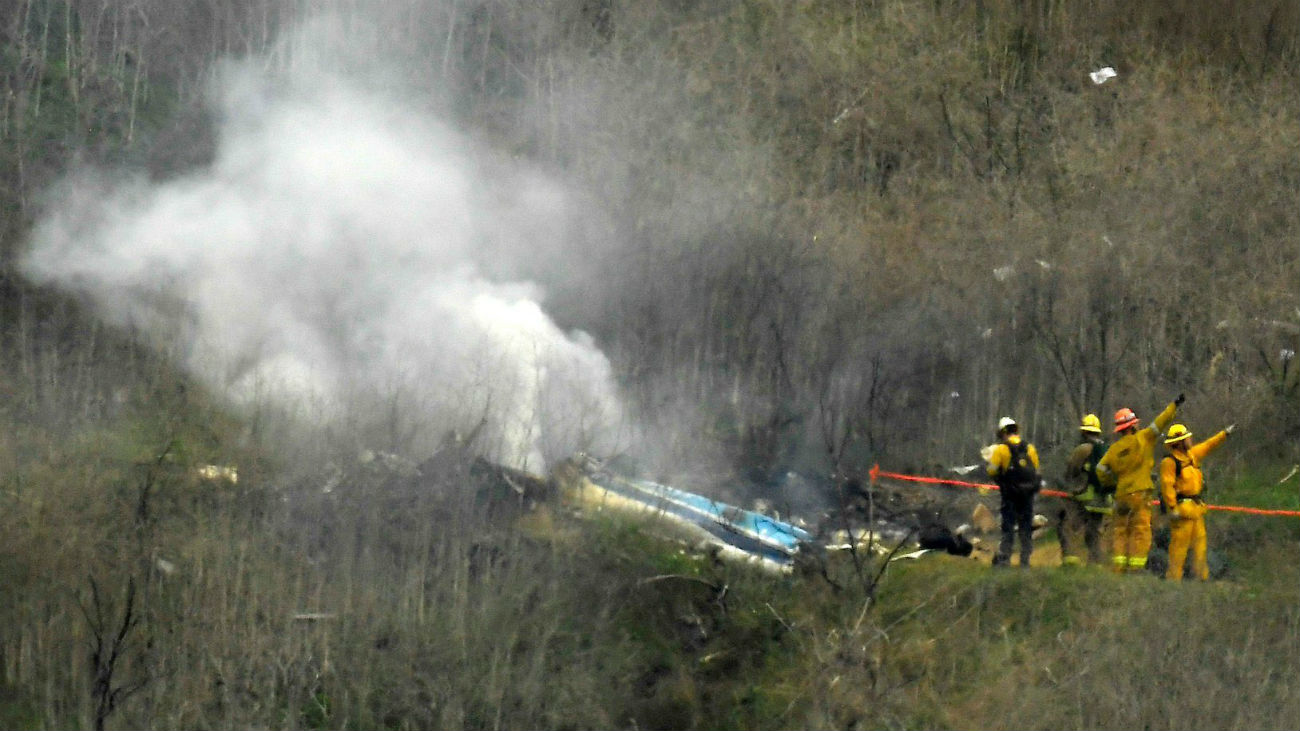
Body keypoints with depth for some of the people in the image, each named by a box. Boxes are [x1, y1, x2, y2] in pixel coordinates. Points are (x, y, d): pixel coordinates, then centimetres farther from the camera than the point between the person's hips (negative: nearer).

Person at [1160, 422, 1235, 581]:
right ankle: (1174, 577, -6)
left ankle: (1202, 575, 16)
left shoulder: (1191, 455, 14)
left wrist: (1225, 433, 31)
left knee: (1199, 541, 10)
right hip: (1182, 508, -9)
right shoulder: (1169, 462, -12)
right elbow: (1167, 485, -18)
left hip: (1196, 507, 9)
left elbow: (1208, 446, 28)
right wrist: (1172, 508, -23)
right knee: (1180, 544, -8)